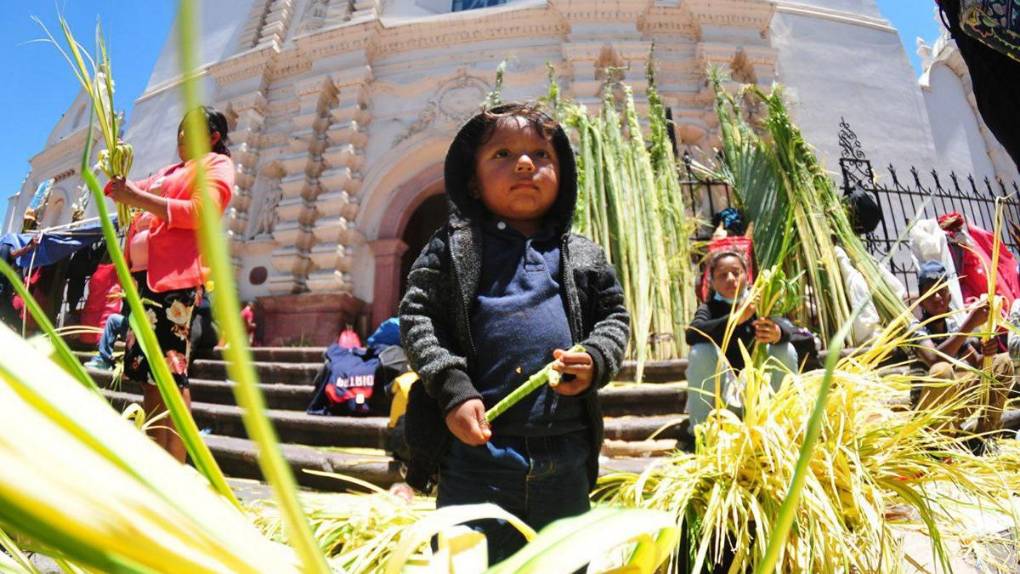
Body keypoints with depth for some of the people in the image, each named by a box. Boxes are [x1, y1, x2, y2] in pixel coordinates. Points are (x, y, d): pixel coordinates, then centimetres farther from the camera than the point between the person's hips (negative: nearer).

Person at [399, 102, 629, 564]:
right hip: (477, 445, -3)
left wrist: (596, 359, -5)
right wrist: (453, 389, -15)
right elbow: (416, 316, -4)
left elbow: (615, 317, 16)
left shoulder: (582, 256, 10)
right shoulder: (454, 246, 0)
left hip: (565, 458, 4)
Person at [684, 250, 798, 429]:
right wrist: (734, 319, -47)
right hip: (722, 388, -2)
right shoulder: (709, 308, -9)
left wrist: (777, 332, -49)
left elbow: (786, 325, -23)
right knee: (702, 351, -30)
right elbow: (692, 333, -33)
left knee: (785, 349, -19)